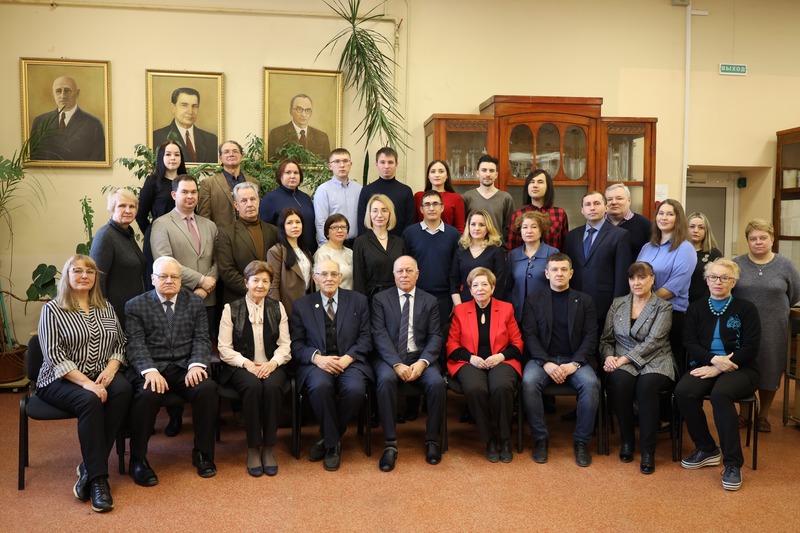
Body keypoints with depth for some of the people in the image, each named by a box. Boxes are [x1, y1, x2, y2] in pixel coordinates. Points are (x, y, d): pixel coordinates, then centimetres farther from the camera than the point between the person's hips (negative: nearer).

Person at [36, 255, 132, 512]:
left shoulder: (106, 308, 15)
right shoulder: (52, 309, -1)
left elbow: (120, 344, 11)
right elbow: (54, 356, -10)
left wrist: (109, 370, -10)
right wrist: (85, 382, -21)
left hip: (101, 375, 4)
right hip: (61, 380, -4)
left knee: (123, 389, -29)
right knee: (90, 401, -35)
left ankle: (89, 469, -23)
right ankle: (98, 478, -26)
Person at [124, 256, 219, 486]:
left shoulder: (195, 302, 14)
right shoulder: (135, 306, 8)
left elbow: (202, 339, 6)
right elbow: (136, 345, -3)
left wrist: (196, 365, -14)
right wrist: (150, 370, -22)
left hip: (185, 367, 2)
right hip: (150, 369, -2)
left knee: (207, 389, -28)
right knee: (148, 395, -34)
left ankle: (203, 454, -8)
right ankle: (138, 460, -12)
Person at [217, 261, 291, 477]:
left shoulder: (278, 308, 11)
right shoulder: (231, 309, 4)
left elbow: (285, 345, 7)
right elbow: (224, 348, 0)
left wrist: (272, 363, -13)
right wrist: (247, 363, -16)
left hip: (271, 366, 1)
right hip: (240, 366, -1)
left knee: (272, 386, -33)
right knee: (253, 386, -34)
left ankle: (268, 448, -20)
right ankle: (253, 449, -21)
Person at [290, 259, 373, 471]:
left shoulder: (358, 301, 11)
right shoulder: (302, 305, 11)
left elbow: (365, 338, 6)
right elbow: (296, 343, 6)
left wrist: (347, 358, -12)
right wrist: (317, 357, -14)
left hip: (350, 362, 1)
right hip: (316, 364, 0)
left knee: (355, 389, -33)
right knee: (320, 386, -35)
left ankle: (328, 440, -6)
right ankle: (333, 442, -11)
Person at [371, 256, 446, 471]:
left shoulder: (430, 301, 13)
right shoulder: (380, 299, 7)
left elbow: (435, 337, 4)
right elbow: (379, 335, -4)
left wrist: (422, 362, -15)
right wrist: (397, 364, -18)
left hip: (420, 357, 1)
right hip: (389, 357, -1)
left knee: (437, 382, -28)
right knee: (386, 380, -34)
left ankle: (431, 440, -9)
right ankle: (391, 444, -25)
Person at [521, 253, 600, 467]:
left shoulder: (584, 301, 11)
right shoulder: (534, 300, 9)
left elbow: (590, 337, 3)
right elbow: (530, 335, 0)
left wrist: (575, 364, -13)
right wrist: (546, 363, -16)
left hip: (574, 359, 1)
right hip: (543, 358, 0)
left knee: (591, 384, -30)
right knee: (529, 382, -32)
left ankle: (581, 441, -13)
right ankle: (540, 439, -16)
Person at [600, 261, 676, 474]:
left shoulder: (663, 307, 3)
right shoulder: (617, 304, 14)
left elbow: (652, 342, -10)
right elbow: (606, 339, 13)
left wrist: (624, 359, -18)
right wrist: (609, 356, -9)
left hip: (654, 362, -2)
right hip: (621, 363, 2)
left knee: (646, 384, -36)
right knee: (621, 381, -33)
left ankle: (648, 450, -23)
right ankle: (626, 440, -11)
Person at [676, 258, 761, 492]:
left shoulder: (746, 309, 5)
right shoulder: (696, 308, 14)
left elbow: (750, 348, -5)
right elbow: (689, 342, 3)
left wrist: (719, 368, -16)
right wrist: (714, 359, -16)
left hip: (739, 369, -3)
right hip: (705, 366, 3)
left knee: (720, 394, -36)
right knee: (683, 392, -29)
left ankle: (733, 464, -26)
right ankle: (706, 449, -8)